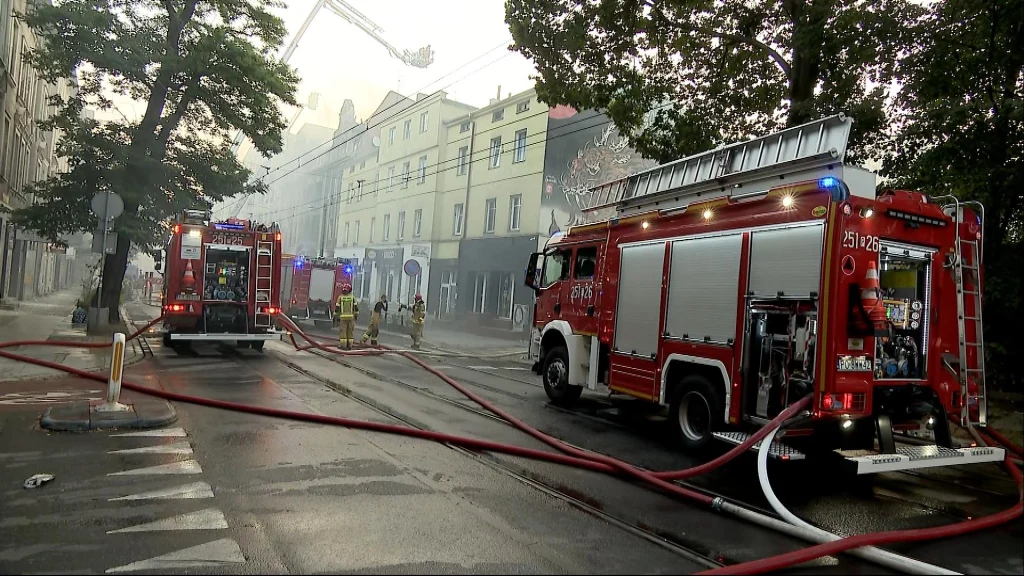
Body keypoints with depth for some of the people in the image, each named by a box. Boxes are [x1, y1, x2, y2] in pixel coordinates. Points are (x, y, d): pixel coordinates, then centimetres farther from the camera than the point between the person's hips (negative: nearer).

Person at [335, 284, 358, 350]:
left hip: (343, 317, -1)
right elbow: (356, 307, -2)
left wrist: (336, 316, 5)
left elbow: (337, 308, -4)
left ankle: (343, 345, -1)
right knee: (350, 331, 6)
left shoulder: (340, 297, -3)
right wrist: (356, 316, 8)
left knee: (343, 331, 3)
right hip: (351, 317, 1)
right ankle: (349, 346, 5)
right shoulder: (352, 297, -1)